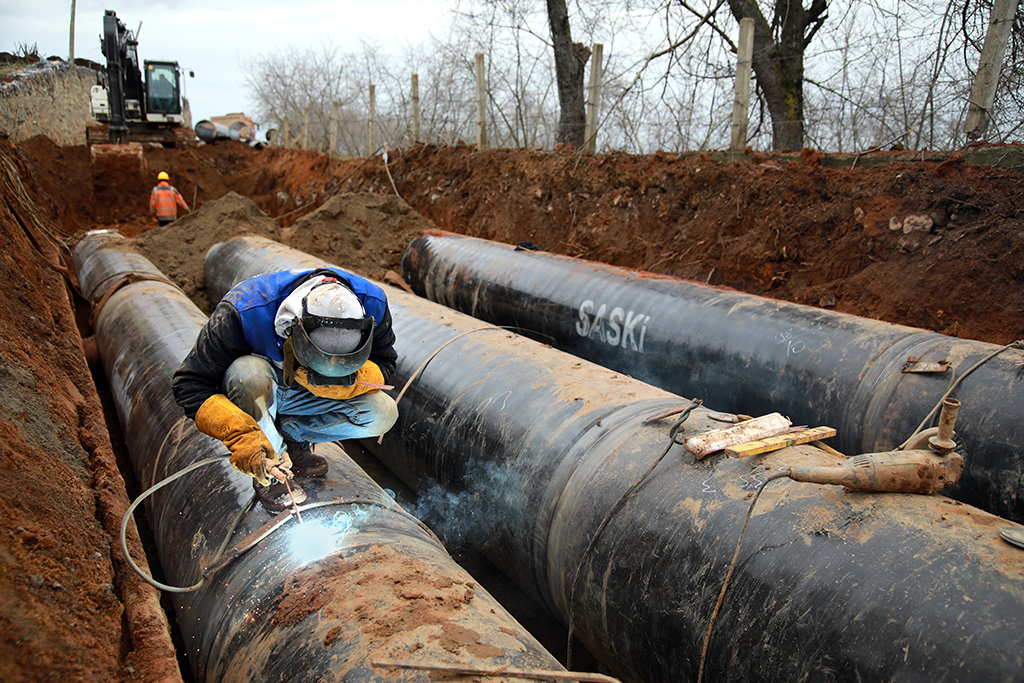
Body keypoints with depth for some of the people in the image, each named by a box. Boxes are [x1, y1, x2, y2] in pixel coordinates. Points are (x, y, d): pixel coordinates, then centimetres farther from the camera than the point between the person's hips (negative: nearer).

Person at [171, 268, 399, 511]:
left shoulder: (372, 304, -27)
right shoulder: (243, 312, -35)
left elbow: (385, 361, -12)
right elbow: (190, 384, -29)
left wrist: (349, 381, -35)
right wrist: (239, 435, -43)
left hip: (305, 396, 3)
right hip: (254, 393, -2)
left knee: (384, 413, -20)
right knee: (248, 372, -39)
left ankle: (289, 432, -2)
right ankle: (268, 475, -17)